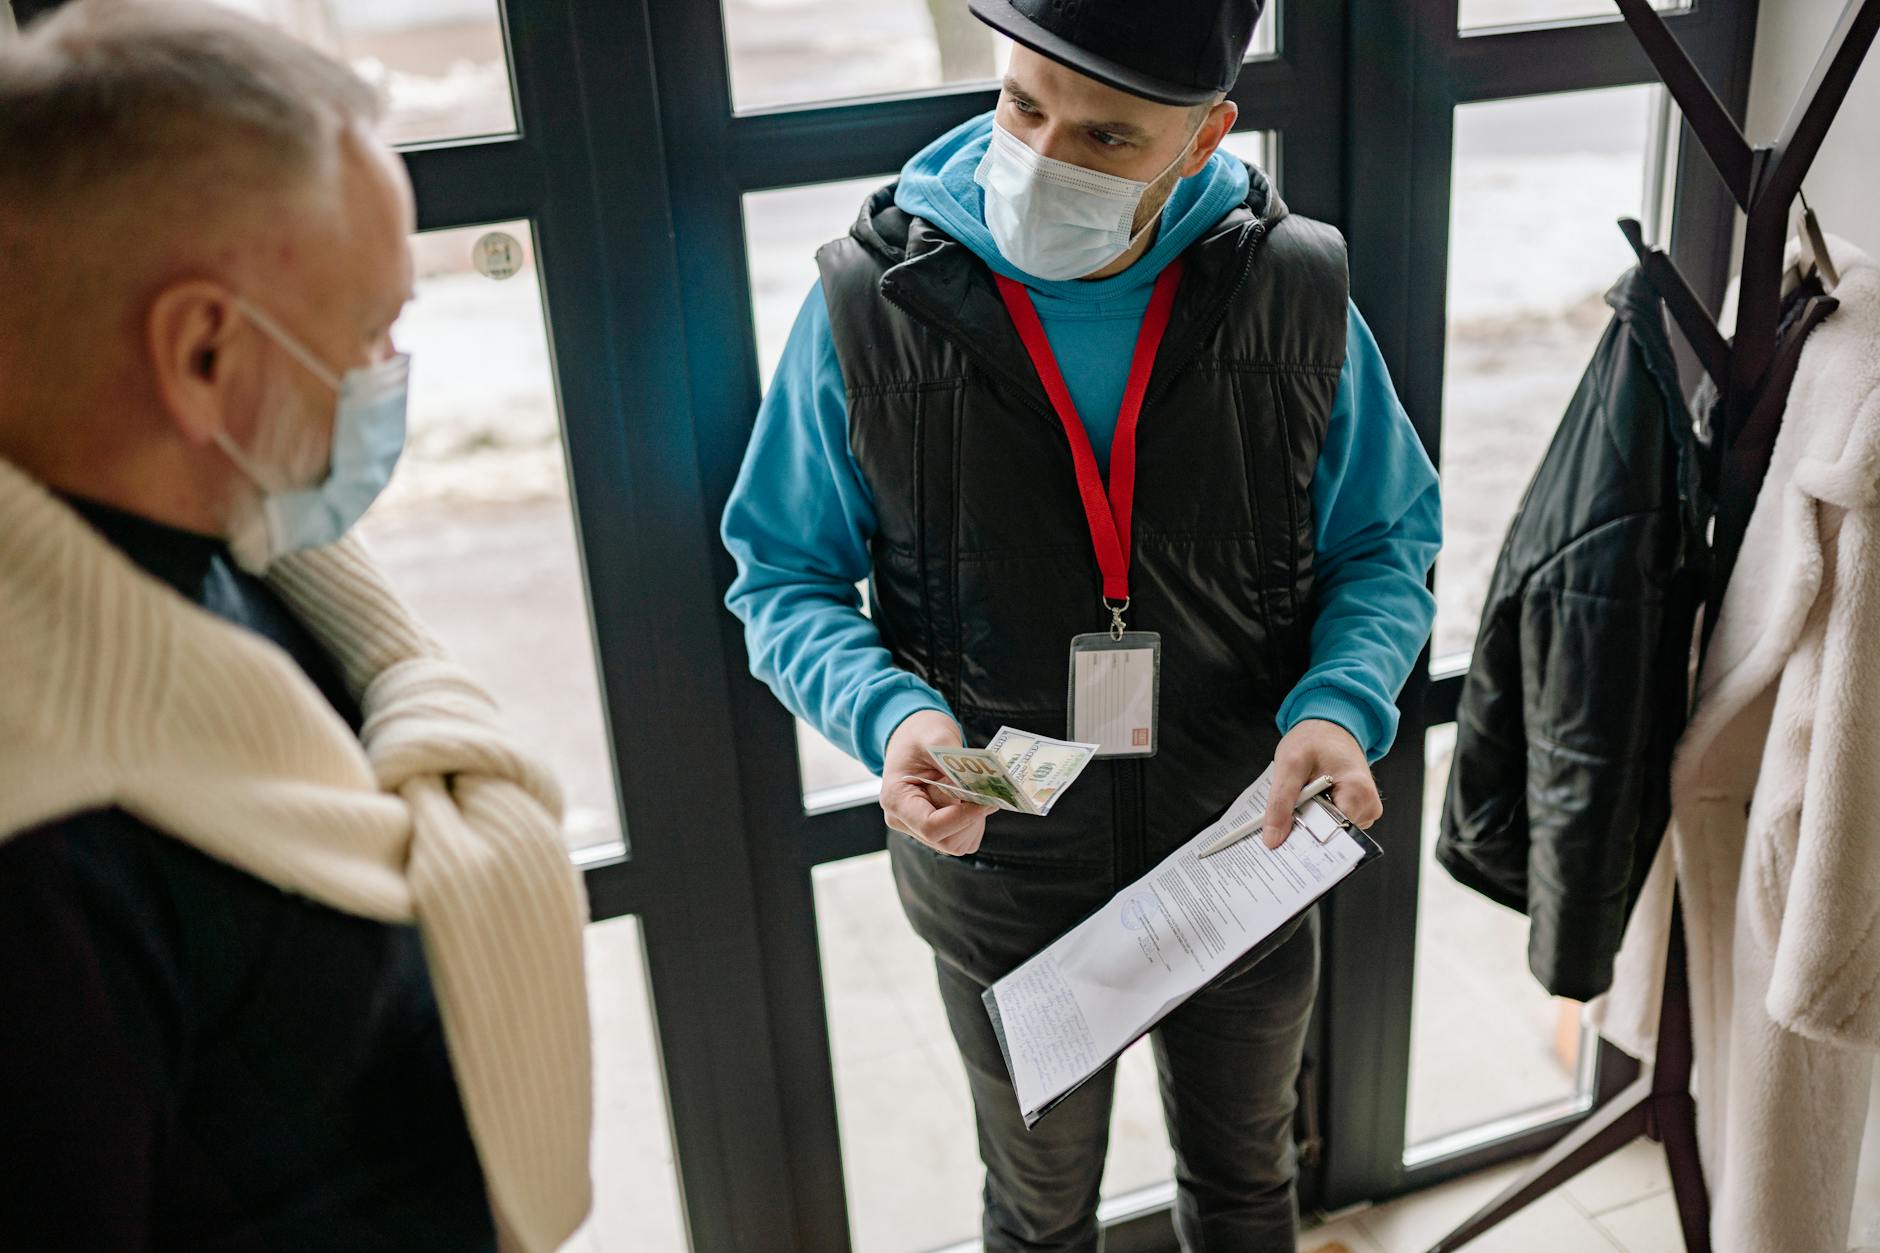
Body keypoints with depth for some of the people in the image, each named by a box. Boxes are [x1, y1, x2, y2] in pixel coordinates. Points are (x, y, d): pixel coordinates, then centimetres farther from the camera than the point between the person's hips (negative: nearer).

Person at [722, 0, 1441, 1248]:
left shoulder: (1297, 292, -14)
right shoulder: (869, 304, -18)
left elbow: (1388, 541, -2)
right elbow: (784, 577, -8)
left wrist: (1341, 705, -22)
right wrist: (891, 714, -28)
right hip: (1005, 876, -1)